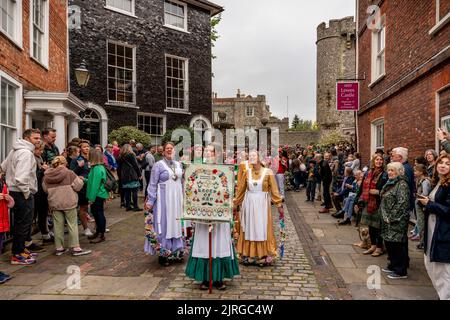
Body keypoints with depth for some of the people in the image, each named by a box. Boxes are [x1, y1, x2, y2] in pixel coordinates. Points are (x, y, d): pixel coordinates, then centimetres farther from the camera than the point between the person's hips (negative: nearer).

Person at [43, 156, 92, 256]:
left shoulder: (47, 176, 4)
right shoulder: (69, 173, -9)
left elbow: (45, 188, 15)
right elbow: (78, 185, -9)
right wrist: (80, 179, 10)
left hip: (54, 204, 4)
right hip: (68, 203, -4)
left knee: (58, 225, 11)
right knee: (72, 225, 3)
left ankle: (58, 248, 17)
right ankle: (75, 248, 5)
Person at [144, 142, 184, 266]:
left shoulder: (178, 164, 11)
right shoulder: (158, 165, -6)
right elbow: (153, 185, -7)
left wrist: (183, 198, 15)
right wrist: (150, 201, -12)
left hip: (177, 200, 5)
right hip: (163, 200, -5)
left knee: (176, 224, 12)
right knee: (164, 225, 1)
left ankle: (176, 251, 24)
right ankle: (163, 253, 13)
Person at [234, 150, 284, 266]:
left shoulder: (268, 172, -4)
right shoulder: (247, 172, 2)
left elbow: (274, 190, -3)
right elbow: (240, 189, 8)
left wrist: (279, 205, -7)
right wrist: (235, 203, 10)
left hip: (262, 204, -2)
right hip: (249, 203, 2)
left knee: (262, 230, 4)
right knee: (249, 229, 8)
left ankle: (263, 255, 14)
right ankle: (248, 255, 17)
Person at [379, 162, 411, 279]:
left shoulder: (402, 184, -14)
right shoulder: (390, 183, 14)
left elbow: (402, 203, -21)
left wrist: (391, 218, -18)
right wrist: (385, 216, 10)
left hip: (398, 221, -9)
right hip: (388, 220, 9)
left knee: (397, 244, -3)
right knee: (389, 243, 16)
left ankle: (401, 271, 7)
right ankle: (393, 266, 30)